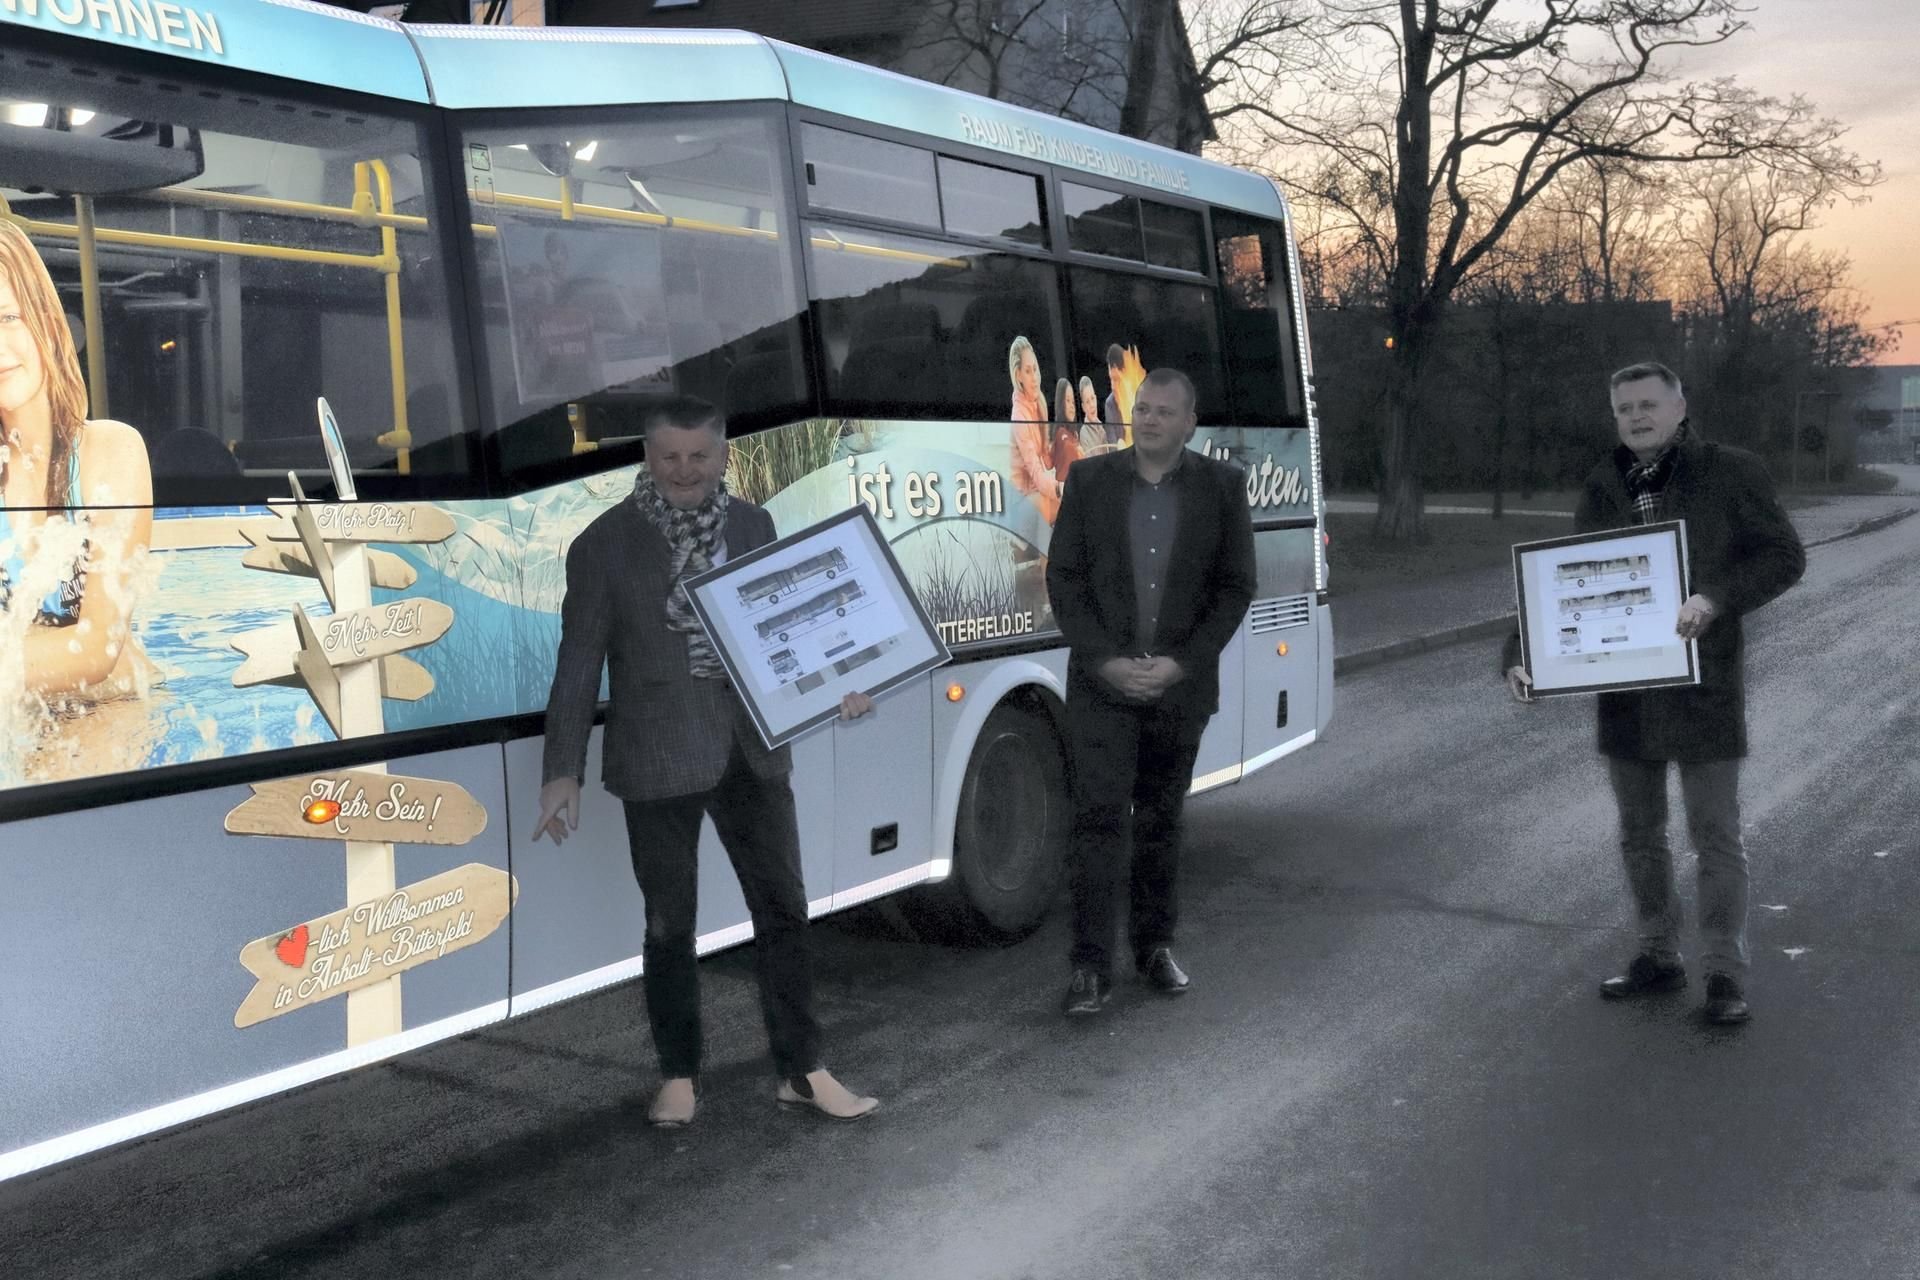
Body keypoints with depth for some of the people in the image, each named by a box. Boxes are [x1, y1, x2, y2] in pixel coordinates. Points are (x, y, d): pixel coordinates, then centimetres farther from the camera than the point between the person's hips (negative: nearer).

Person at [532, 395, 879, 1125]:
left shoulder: (753, 525, 4)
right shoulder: (605, 545, -6)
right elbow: (578, 666, -5)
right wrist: (563, 771, -9)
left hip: (752, 751, 3)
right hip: (658, 762, -3)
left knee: (783, 909, 8)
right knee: (670, 926, 9)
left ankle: (801, 1071, 21)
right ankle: (678, 1076, 25)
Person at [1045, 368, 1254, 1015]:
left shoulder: (1222, 486, 0)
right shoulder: (1090, 478, 0)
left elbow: (1236, 587, 0)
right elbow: (1063, 579, 0)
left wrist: (1181, 663, -10)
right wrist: (1104, 660, -11)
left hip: (1180, 687, 1)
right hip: (1101, 684, -1)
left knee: (1160, 821, 12)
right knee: (1098, 820, -5)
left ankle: (1154, 946, 26)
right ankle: (1091, 966, 0)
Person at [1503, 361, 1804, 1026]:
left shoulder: (1731, 473, -4)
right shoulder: (1602, 490, 7)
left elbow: (1784, 556, -5)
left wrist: (1716, 598, -22)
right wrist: (1520, 655, -5)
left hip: (1702, 685, -5)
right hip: (1623, 689, 5)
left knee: (1716, 836, 2)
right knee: (1640, 833, 14)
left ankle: (1725, 973, 12)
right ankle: (1659, 957, 28)